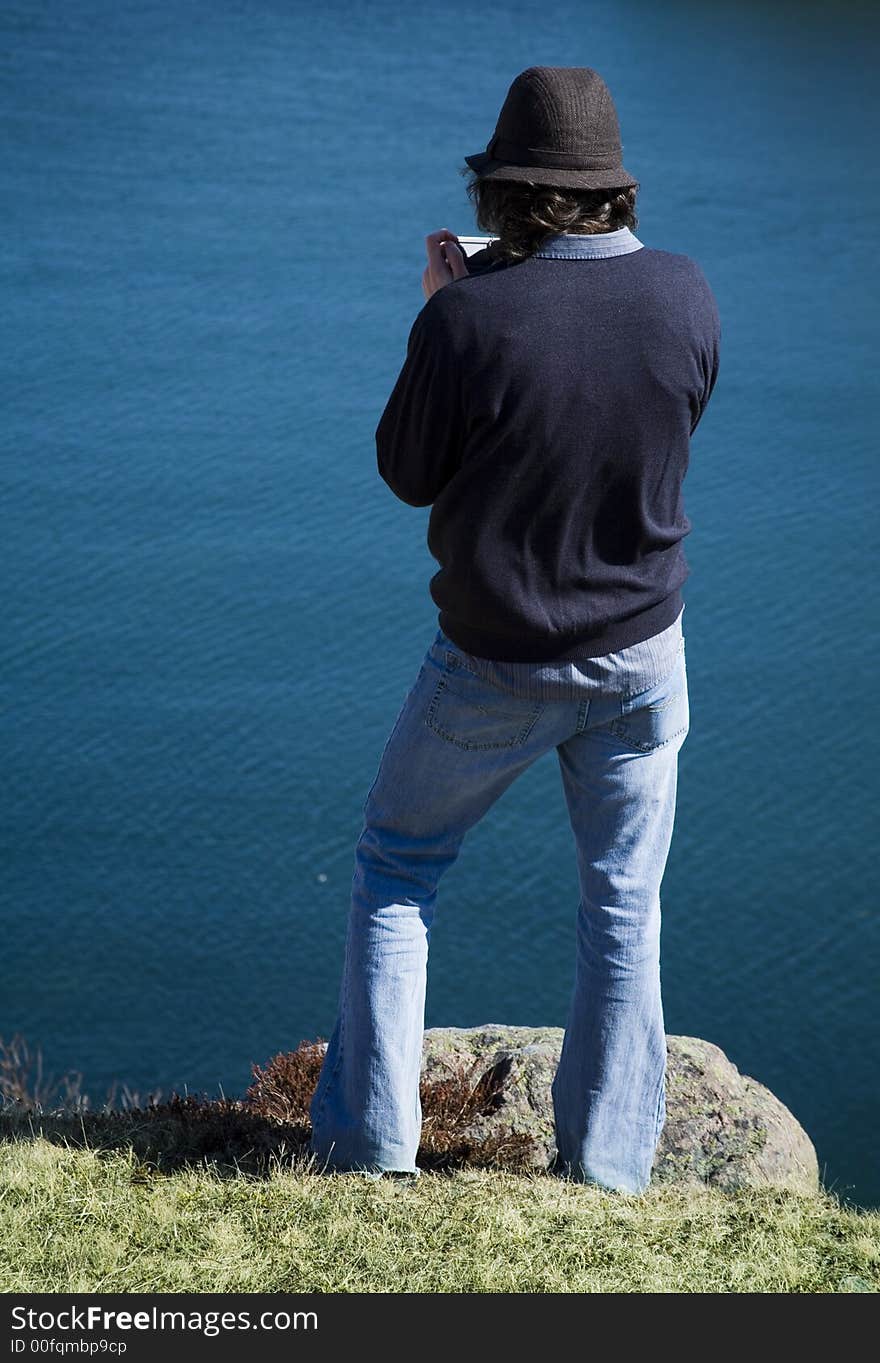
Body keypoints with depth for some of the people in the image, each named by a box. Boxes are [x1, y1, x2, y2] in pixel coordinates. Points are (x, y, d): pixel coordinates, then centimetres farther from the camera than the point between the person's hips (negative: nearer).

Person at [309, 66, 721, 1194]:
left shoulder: (470, 315, -21)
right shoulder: (684, 295, -9)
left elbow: (407, 473, -7)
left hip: (495, 667, -2)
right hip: (641, 657, 3)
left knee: (393, 874, 17)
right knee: (623, 914, 15)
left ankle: (371, 1144, 18)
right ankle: (604, 1171, 20)